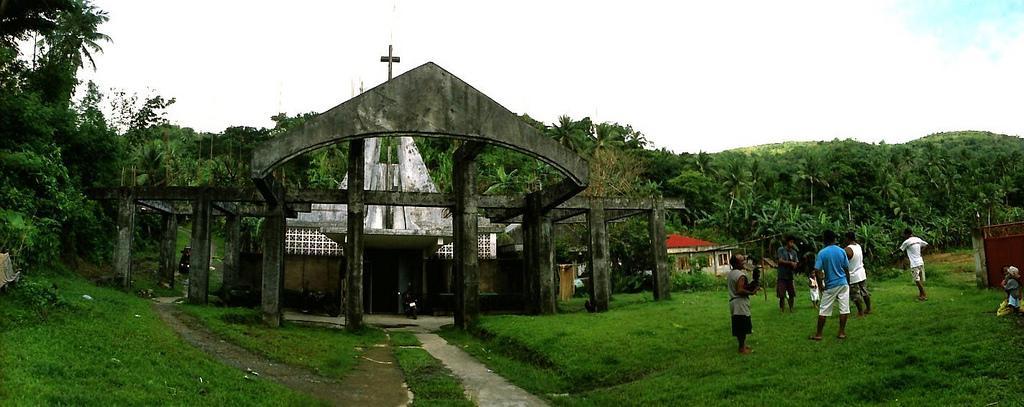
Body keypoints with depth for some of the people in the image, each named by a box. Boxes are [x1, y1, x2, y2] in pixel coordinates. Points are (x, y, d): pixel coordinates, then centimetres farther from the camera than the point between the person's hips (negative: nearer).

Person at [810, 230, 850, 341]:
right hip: (843, 284, 2)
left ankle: (818, 334, 7)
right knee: (844, 309, 7)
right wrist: (848, 282, 17)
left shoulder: (822, 253, -9)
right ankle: (842, 332, 9)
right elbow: (846, 268, 5)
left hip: (830, 286, -2)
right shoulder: (841, 251, -1)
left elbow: (817, 271, -13)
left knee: (823, 311, 3)